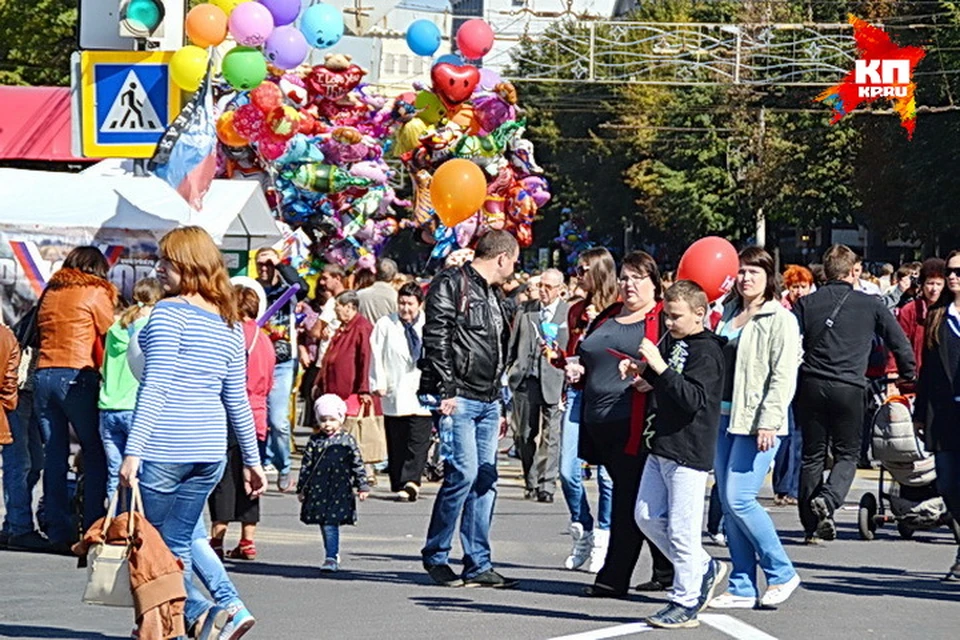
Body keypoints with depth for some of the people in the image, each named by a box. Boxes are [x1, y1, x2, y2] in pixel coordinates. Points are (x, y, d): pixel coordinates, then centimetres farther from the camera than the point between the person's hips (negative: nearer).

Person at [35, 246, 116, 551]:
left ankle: (59, 533, 4)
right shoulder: (96, 293, 3)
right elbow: (111, 338, 4)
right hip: (77, 376, -5)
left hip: (43, 375, 5)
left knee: (54, 457, 6)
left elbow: (41, 333, 16)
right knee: (95, 454, 0)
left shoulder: (50, 293, 18)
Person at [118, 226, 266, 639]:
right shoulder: (230, 323, 12)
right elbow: (237, 400, 16)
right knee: (179, 543, 15)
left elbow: (155, 386, -16)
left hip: (164, 449, -7)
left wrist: (133, 450, -18)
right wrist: (252, 460, 21)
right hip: (210, 449, 7)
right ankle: (228, 604, 4)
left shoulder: (171, 312, -9)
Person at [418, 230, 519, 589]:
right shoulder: (451, 284, -5)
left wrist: (499, 403, 21)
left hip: (487, 401, 9)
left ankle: (478, 565, 7)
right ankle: (435, 556, 0)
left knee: (485, 479, 5)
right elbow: (437, 339, -13)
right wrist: (446, 391, -19)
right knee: (464, 473, -13)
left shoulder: (491, 295, 22)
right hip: (459, 398, -9)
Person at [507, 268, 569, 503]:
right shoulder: (525, 310, 11)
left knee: (550, 436, -6)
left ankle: (547, 485, -5)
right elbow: (513, 344, 14)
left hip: (553, 380, -4)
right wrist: (509, 371, 8)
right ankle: (531, 483, 18)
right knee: (525, 435, 8)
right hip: (525, 380, 4)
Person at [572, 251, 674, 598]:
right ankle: (667, 572, 21)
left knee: (628, 500, -8)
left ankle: (614, 578, -6)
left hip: (636, 422, -7)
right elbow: (585, 357, 32)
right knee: (636, 498, 12)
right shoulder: (606, 318, 21)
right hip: (600, 423, 7)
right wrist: (577, 370, 11)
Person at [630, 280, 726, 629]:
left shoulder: (706, 352, -14)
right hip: (662, 446, 9)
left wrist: (661, 367, -29)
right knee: (647, 516, 14)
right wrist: (642, 370, 5)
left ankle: (686, 603, 3)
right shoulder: (673, 342, 10)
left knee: (681, 528, -5)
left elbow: (693, 399, -24)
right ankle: (704, 568, 26)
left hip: (689, 452, -9)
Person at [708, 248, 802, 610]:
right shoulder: (729, 314, 16)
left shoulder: (780, 320, -6)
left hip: (758, 421, -8)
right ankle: (742, 589, 11)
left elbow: (783, 376, -13)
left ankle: (781, 573, 2)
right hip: (724, 417, 8)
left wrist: (768, 422, -20)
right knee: (728, 504, 6)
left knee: (739, 499, -13)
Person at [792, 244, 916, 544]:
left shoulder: (806, 304, 6)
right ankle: (827, 499, -19)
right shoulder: (870, 305, 3)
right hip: (849, 388, -2)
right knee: (847, 454, 9)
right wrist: (909, 376, 25)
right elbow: (900, 343, 9)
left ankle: (812, 526, 12)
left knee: (812, 455, 11)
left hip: (811, 386, 2)